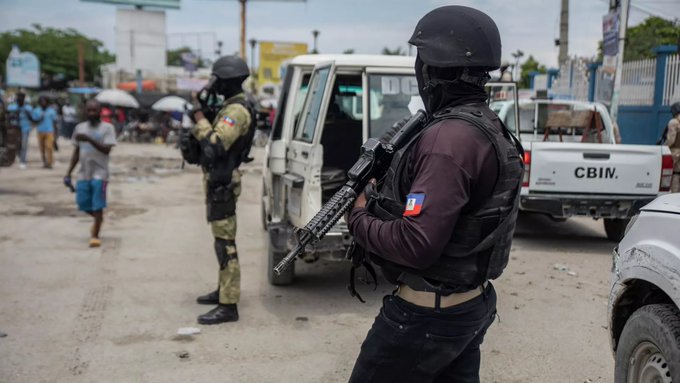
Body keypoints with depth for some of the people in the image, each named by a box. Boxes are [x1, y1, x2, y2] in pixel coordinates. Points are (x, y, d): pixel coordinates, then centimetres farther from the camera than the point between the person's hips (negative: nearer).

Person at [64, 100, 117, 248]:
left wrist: (89, 139, -27)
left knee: (97, 206, -4)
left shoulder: (107, 128, -5)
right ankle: (98, 219, 36)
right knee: (83, 204, 7)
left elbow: (107, 149, -17)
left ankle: (95, 235, 8)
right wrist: (68, 173, 9)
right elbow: (76, 152, 13)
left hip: (99, 173, -4)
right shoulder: (80, 127, 9)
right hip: (83, 173, 4)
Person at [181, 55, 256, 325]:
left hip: (221, 184, -11)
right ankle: (224, 290, 30)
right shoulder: (230, 107, 16)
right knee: (222, 239, 18)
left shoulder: (237, 111, -18)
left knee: (225, 243, -9)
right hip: (218, 181, 11)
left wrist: (199, 117, -19)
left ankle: (228, 306, -6)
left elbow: (215, 146, -29)